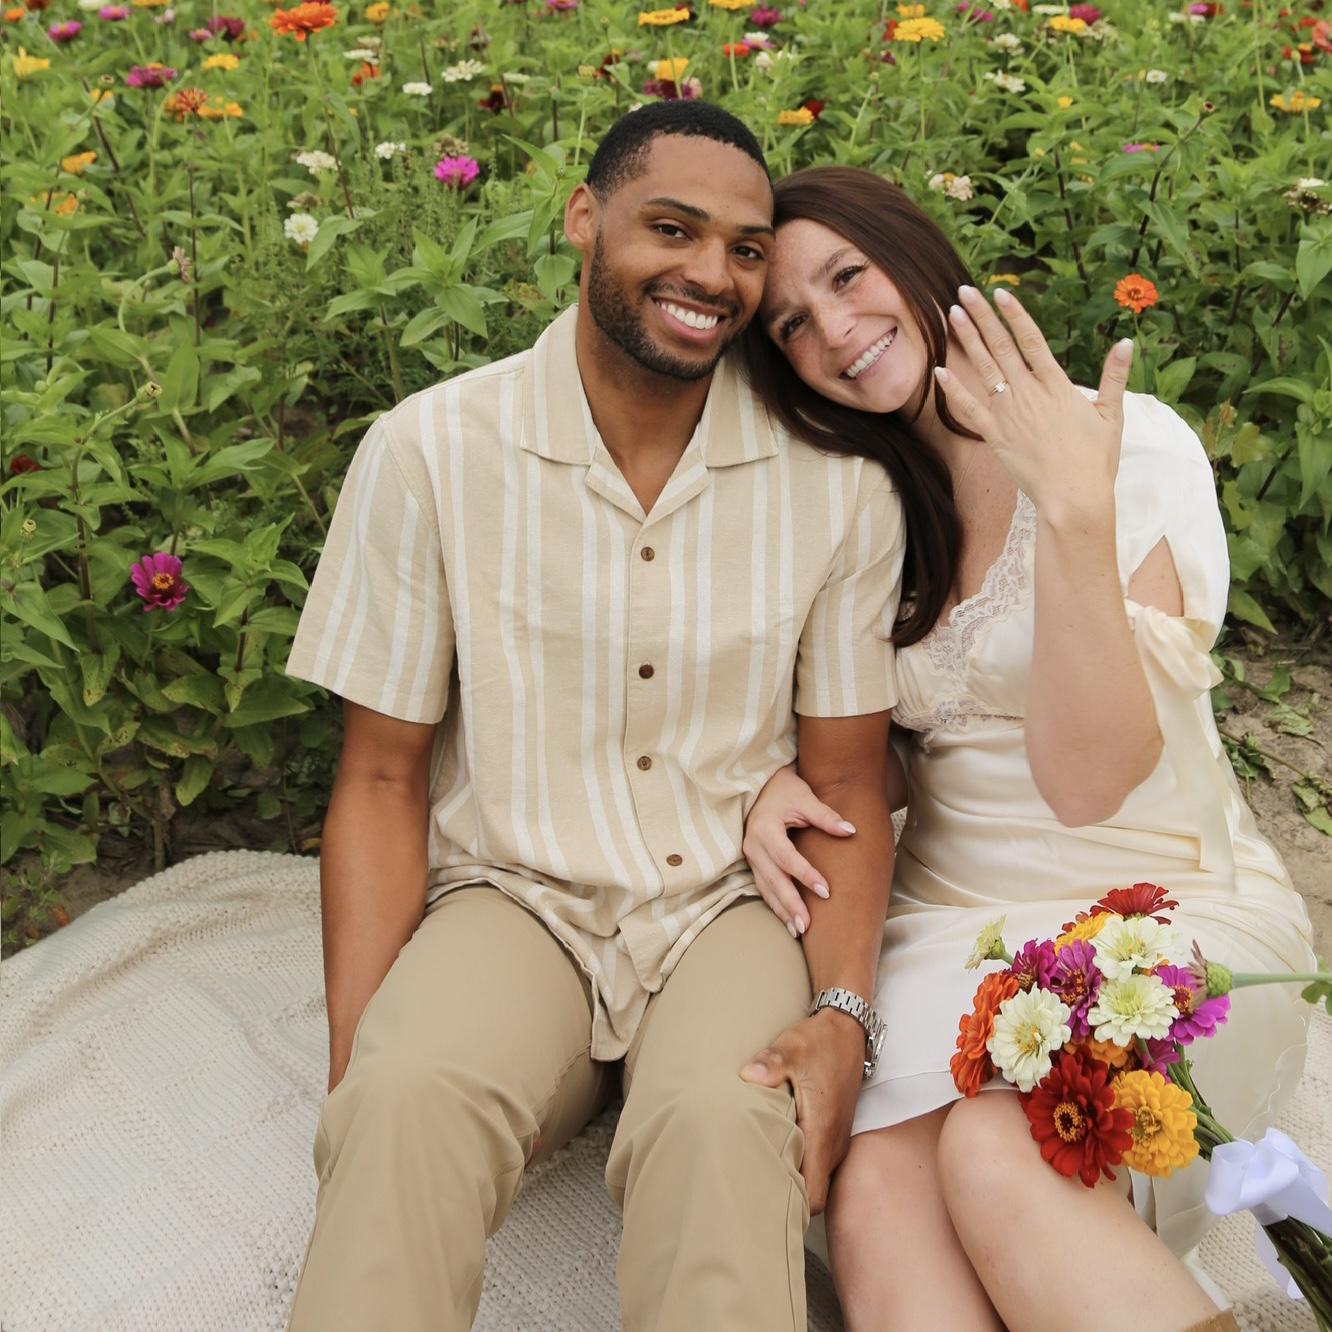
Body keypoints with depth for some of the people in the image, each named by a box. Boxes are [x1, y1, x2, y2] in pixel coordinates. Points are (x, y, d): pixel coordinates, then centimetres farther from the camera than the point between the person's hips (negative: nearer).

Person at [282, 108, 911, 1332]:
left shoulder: (838, 483, -3)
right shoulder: (429, 451, -6)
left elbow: (846, 782, 4)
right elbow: (383, 779, -2)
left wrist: (843, 1015, -12)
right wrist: (354, 1063, -12)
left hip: (732, 909, 1)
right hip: (512, 898, 0)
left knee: (721, 1120, -32)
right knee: (404, 1103, -32)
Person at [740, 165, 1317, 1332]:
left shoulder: (1133, 445, -8)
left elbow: (1088, 778, -17)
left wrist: (1076, 509, -26)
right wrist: (791, 780, -6)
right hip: (954, 917, 4)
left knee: (1000, 1155, -33)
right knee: (876, 1196, -27)